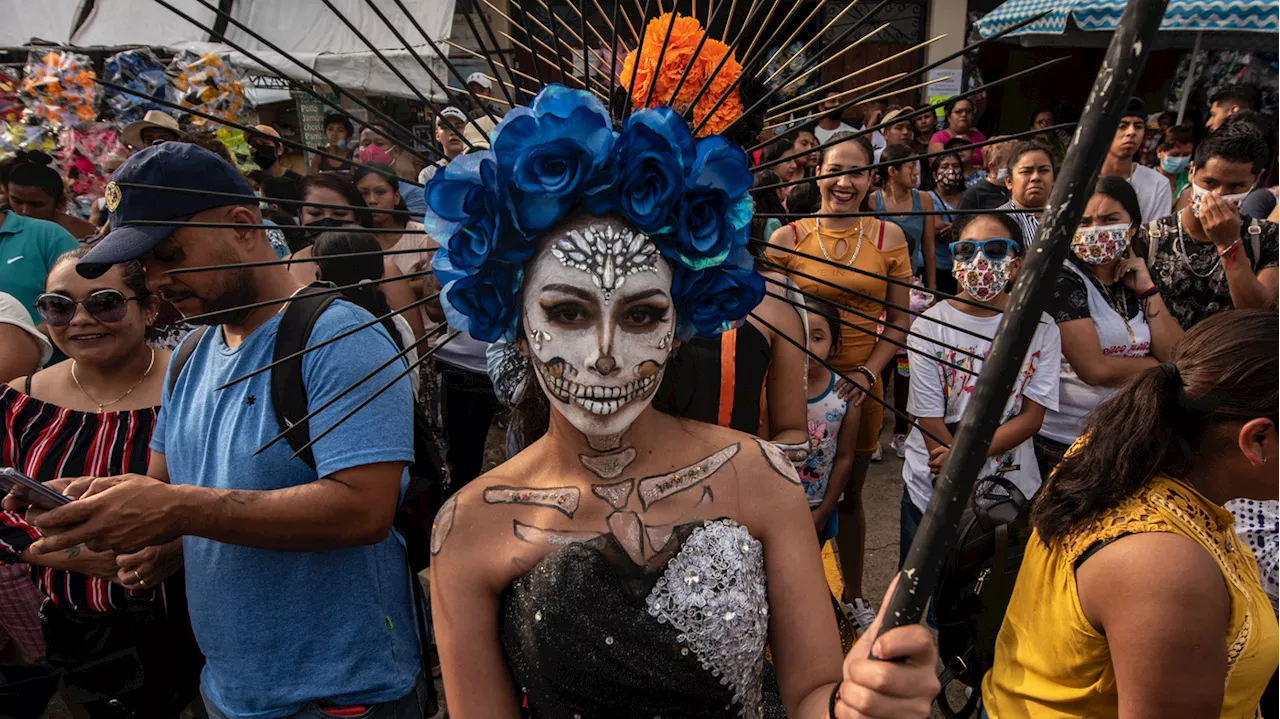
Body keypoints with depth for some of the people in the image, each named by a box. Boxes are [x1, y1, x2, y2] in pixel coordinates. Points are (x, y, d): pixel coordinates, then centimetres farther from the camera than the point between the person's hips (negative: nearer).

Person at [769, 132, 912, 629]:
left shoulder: (888, 237, 0)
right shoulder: (787, 238, -5)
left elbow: (900, 320, 3)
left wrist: (866, 374, -10)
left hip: (861, 386, 2)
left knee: (849, 495, 17)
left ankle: (853, 595, 36)